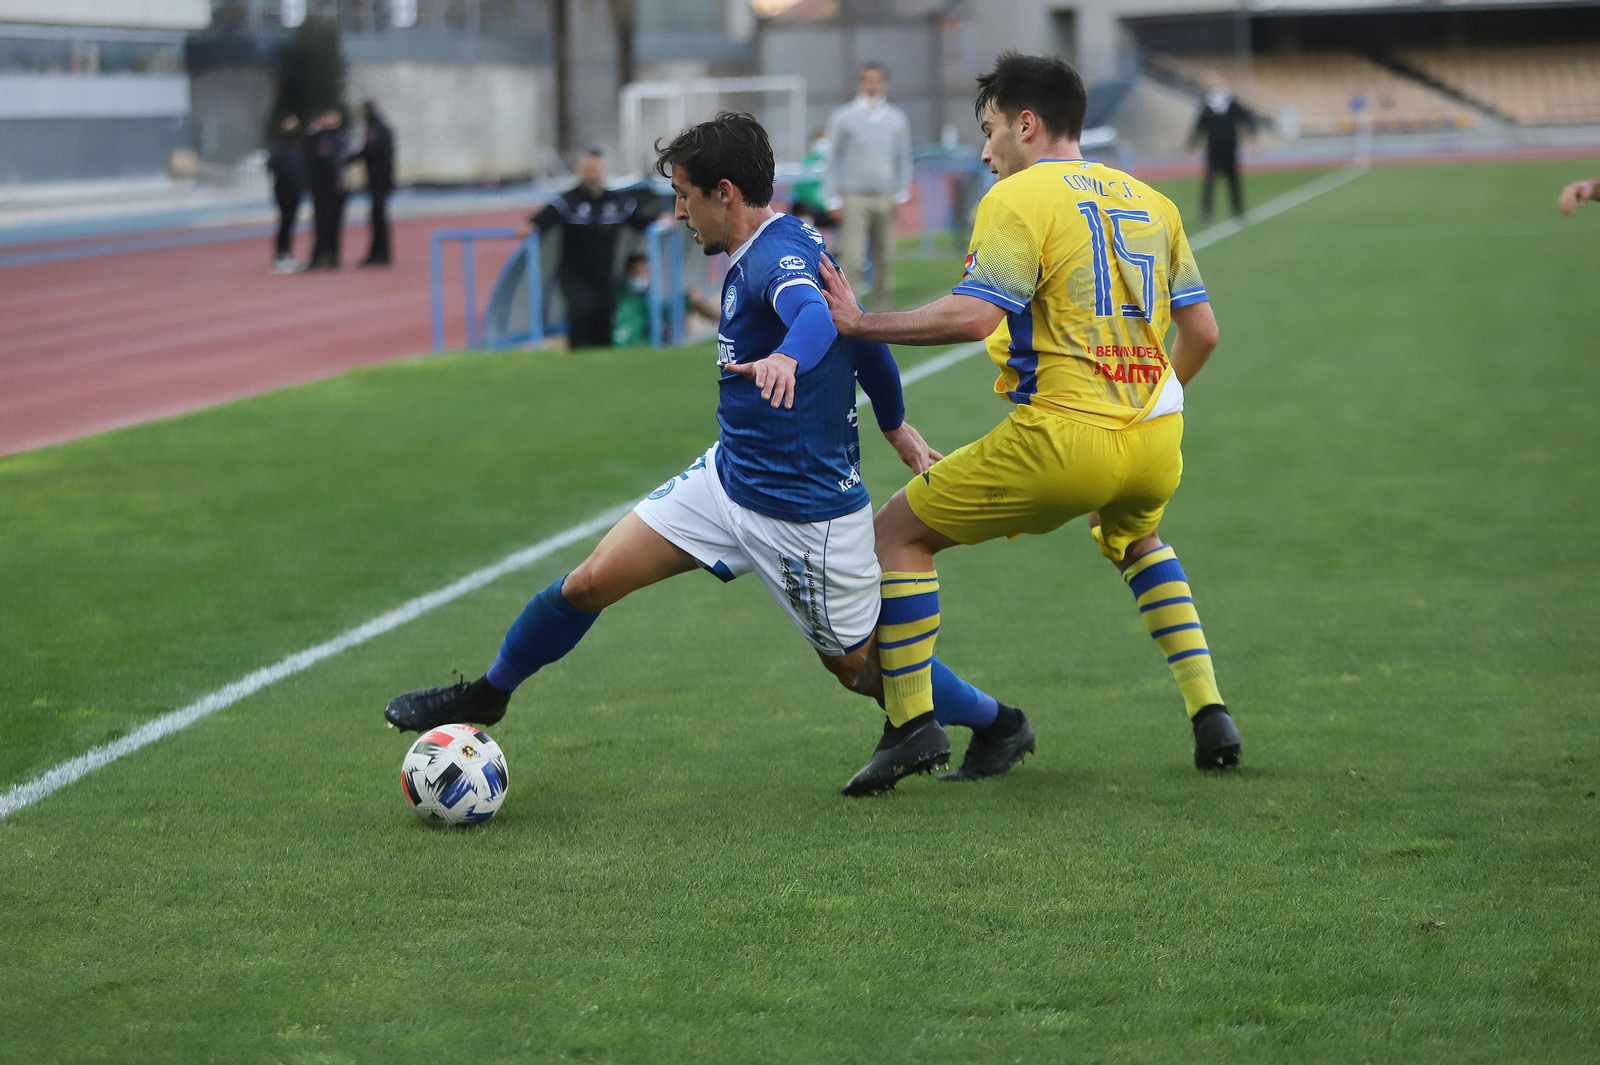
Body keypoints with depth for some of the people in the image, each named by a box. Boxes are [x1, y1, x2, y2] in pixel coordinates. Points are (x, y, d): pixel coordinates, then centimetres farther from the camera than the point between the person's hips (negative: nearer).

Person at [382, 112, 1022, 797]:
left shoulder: (779, 256, -24)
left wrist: (787, 357, -70)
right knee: (589, 583, 2)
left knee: (858, 667, 8)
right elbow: (862, 335, 16)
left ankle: (999, 724, 31)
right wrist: (896, 427, 27)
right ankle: (487, 696, 23)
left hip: (804, 512, -8)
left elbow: (815, 315, -48)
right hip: (728, 477, 8)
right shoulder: (769, 249, 5)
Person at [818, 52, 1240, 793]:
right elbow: (1201, 330, 17)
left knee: (900, 531, 8)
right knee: (1137, 539, 38)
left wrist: (860, 323, -11)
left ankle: (912, 722, 3)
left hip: (1064, 439, -7)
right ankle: (1209, 712, 25)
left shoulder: (1018, 198, -5)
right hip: (1156, 441, 7)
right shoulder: (1148, 201, 15)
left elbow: (973, 315, -19)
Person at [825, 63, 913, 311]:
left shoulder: (897, 119, 11)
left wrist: (902, 194, 7)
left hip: (886, 198, 3)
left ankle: (883, 311, 9)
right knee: (851, 260, -11)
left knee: (885, 260, 3)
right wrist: (835, 200, 1)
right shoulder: (844, 118, 4)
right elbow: (834, 160, 6)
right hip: (854, 197, -3)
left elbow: (903, 158, 17)